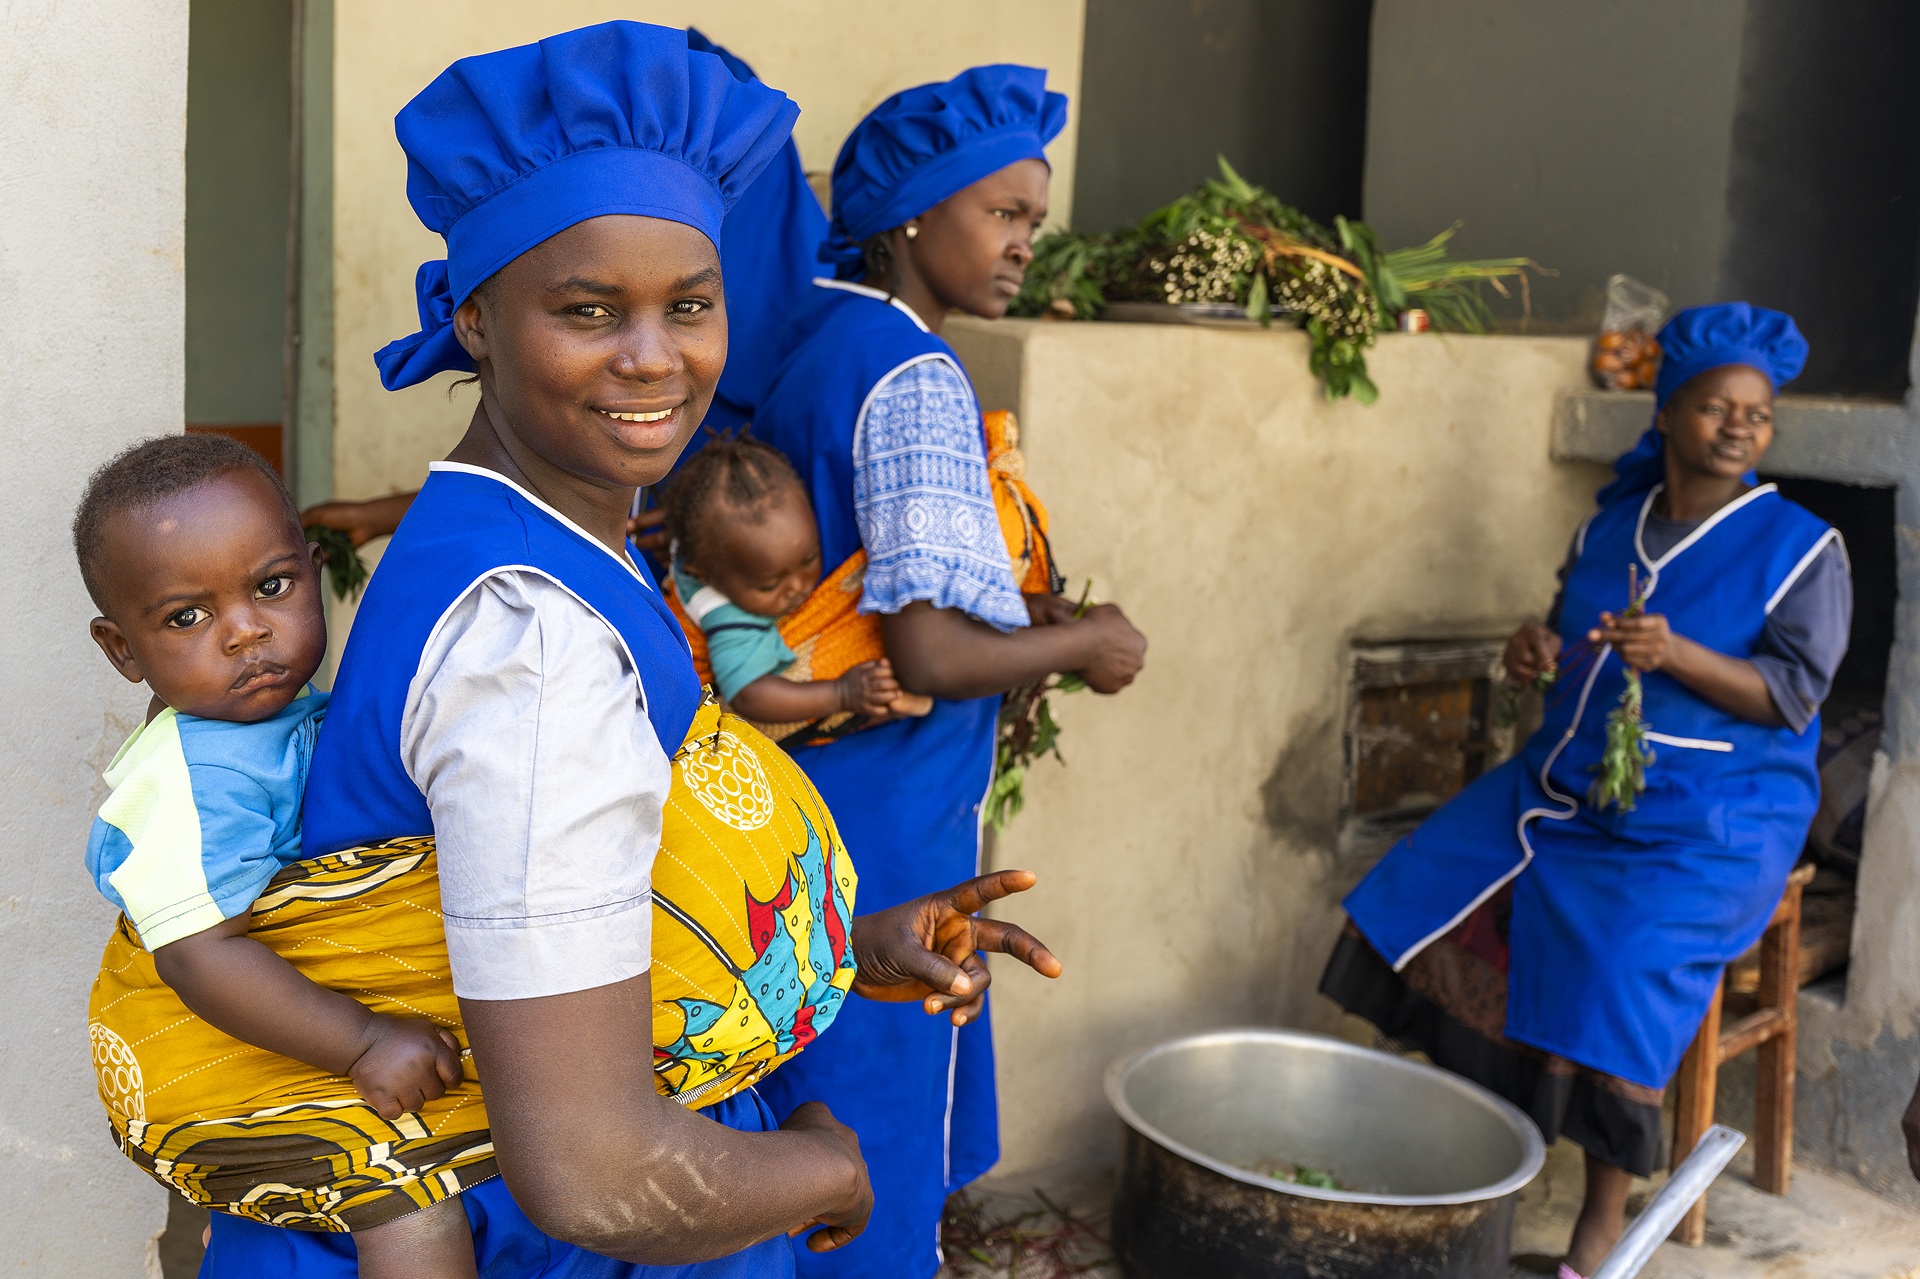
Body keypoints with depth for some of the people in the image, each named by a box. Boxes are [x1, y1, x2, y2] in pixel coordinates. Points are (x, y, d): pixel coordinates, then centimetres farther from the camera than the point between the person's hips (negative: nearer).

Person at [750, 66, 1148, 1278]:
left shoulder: (800, 343, 7)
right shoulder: (915, 377, -20)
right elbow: (931, 653, -26)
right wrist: (1085, 644, -11)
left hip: (793, 796, 9)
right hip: (888, 815, -9)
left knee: (791, 1106, 23)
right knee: (880, 1138, 7)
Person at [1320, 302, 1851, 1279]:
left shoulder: (1801, 549, -5)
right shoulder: (1610, 524, 10)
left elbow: (1795, 694, -12)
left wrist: (1678, 655, -28)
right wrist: (1535, 649, -5)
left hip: (1709, 825, -5)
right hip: (1567, 783, 6)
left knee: (1613, 966, -27)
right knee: (1426, 897, -12)